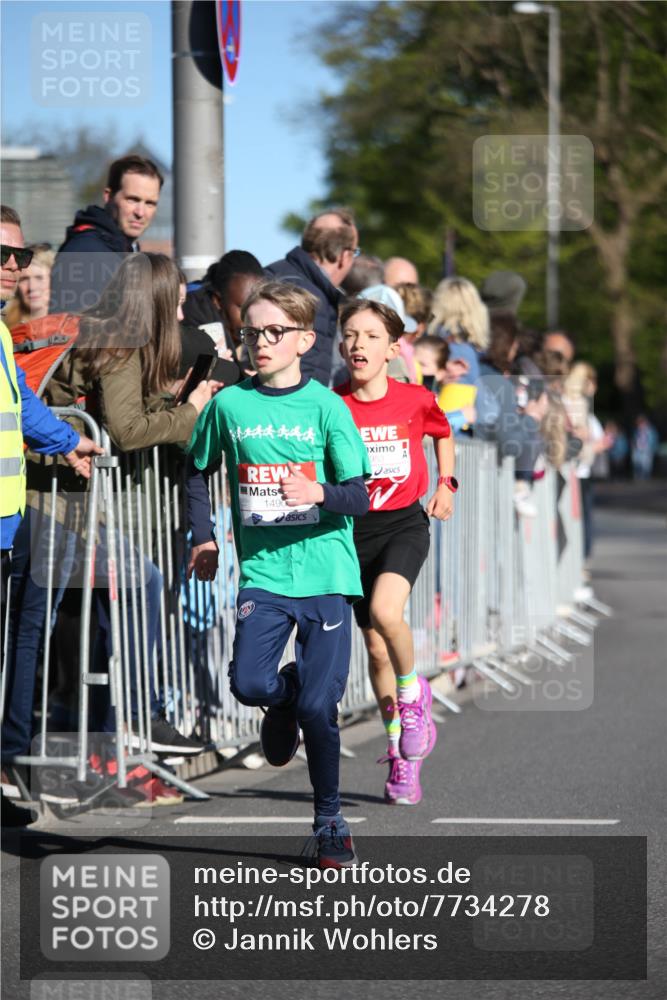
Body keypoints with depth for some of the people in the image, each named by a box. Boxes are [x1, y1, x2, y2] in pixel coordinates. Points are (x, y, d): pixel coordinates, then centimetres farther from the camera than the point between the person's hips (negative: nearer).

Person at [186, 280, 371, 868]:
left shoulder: (326, 406, -3)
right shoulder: (229, 404, 4)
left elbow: (359, 496, -7)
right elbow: (198, 471, 21)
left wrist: (320, 493, -27)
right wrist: (204, 537, 12)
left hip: (325, 572, -2)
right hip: (262, 572, 2)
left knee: (319, 705, -4)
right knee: (249, 683, -17)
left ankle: (330, 820, 16)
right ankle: (285, 699, 21)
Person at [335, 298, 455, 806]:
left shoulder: (416, 399, -6)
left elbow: (443, 433, 17)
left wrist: (446, 483, 9)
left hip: (405, 522, -2)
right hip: (354, 531, 2)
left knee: (385, 610, -30)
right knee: (376, 649, 7)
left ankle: (412, 692, 0)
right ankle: (400, 755, 22)